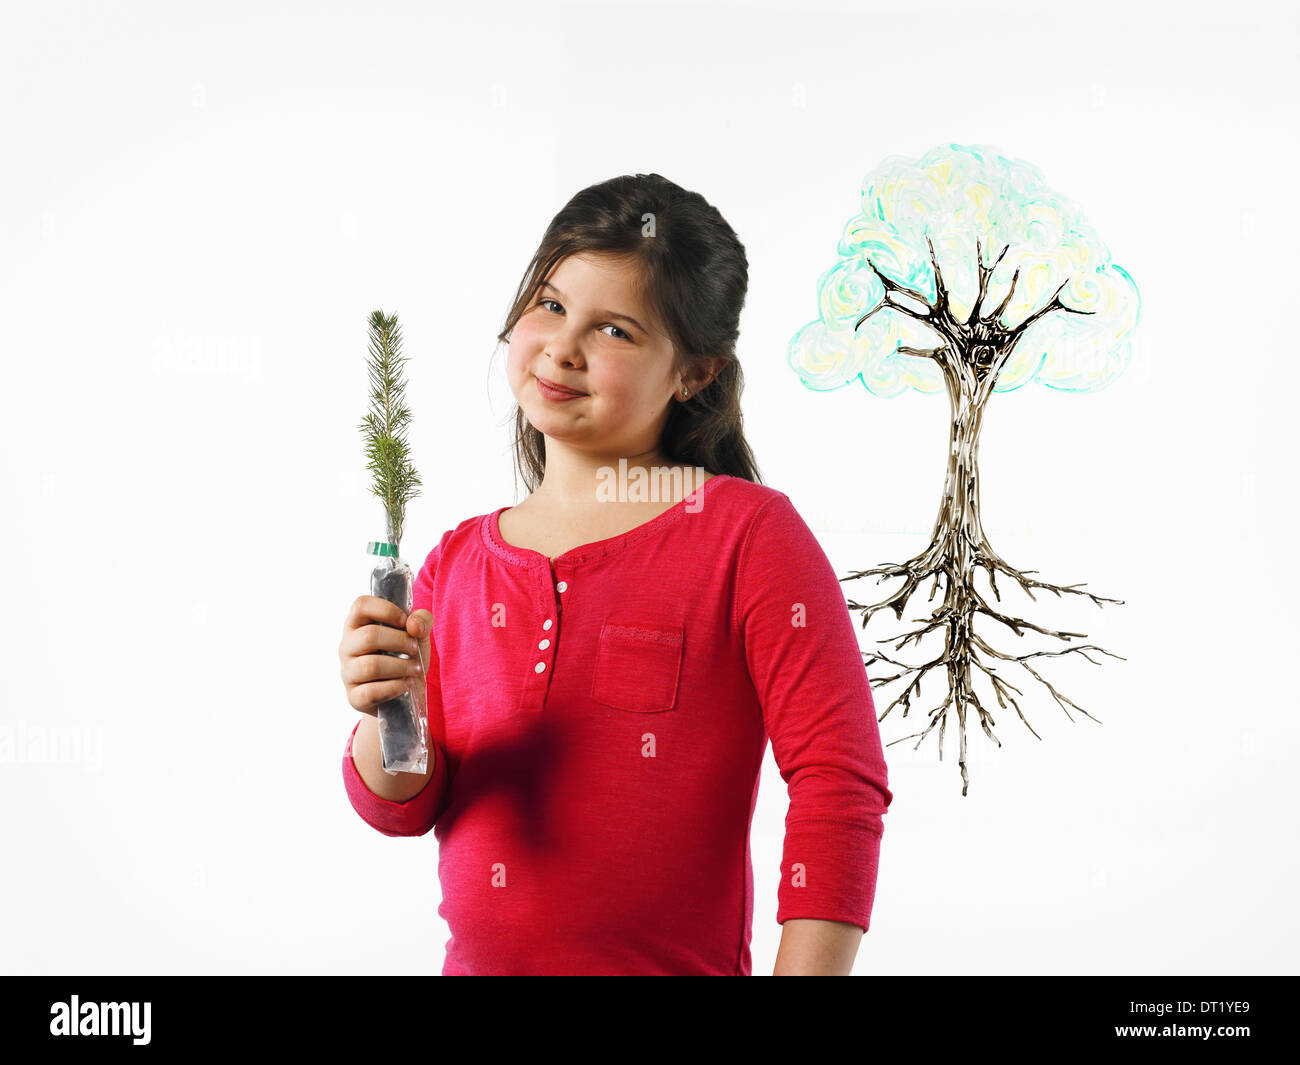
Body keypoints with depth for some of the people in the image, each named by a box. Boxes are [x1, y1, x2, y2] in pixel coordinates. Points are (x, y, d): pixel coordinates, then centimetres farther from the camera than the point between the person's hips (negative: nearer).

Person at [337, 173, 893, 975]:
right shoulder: (459, 562, 3)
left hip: (677, 965, -4)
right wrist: (385, 716, -18)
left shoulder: (747, 534, -11)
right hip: (475, 962, 4)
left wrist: (803, 970, -18)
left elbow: (839, 784, -13)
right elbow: (401, 807, 2)